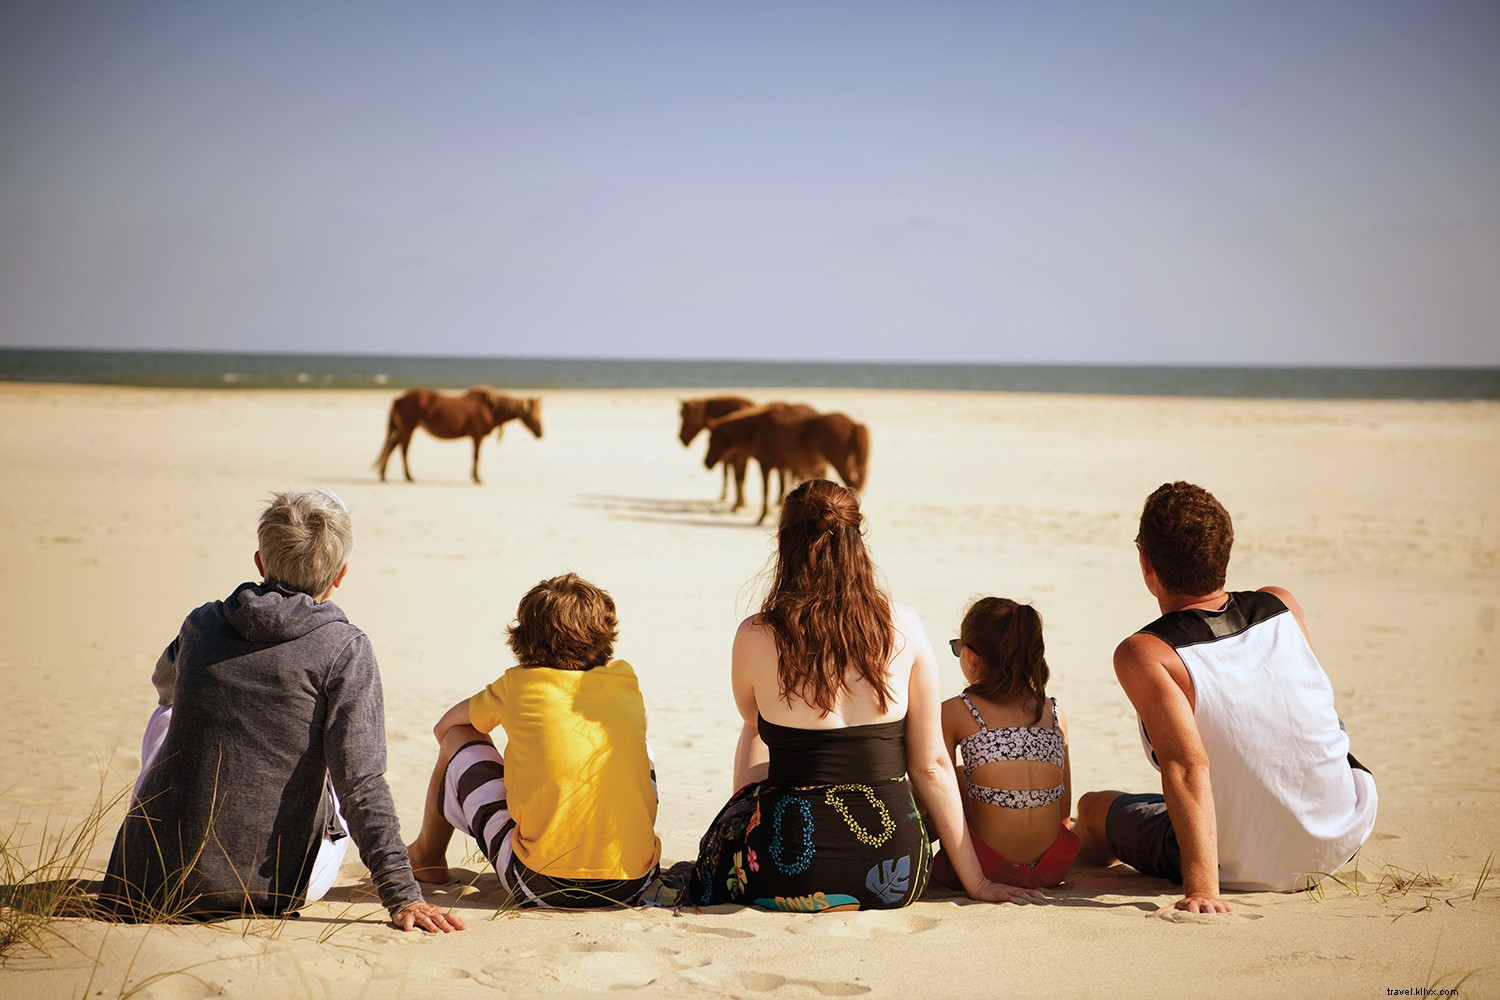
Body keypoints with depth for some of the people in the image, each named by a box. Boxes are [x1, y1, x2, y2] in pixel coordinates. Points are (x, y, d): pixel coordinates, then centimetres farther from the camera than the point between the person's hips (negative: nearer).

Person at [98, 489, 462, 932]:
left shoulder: (201, 624, 3)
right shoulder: (344, 650, -10)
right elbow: (361, 784, -19)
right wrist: (403, 896, -17)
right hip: (268, 891, -3)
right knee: (360, 728, 20)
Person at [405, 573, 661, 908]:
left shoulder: (519, 684, 1)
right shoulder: (624, 679, 7)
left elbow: (444, 726, 19)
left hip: (541, 886, -2)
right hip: (635, 884, 3)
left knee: (459, 741, 17)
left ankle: (427, 856, 41)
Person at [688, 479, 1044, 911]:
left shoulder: (756, 637, -8)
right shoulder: (904, 628, -4)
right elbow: (932, 765, 1)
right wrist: (975, 881, 9)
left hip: (793, 879, -2)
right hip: (894, 880, 2)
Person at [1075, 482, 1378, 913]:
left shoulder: (1143, 655, -23)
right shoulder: (1282, 607, -7)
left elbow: (1188, 767, -32)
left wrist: (1201, 889, -35)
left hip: (1243, 871, -4)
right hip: (1342, 840, 4)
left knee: (1093, 808, 22)